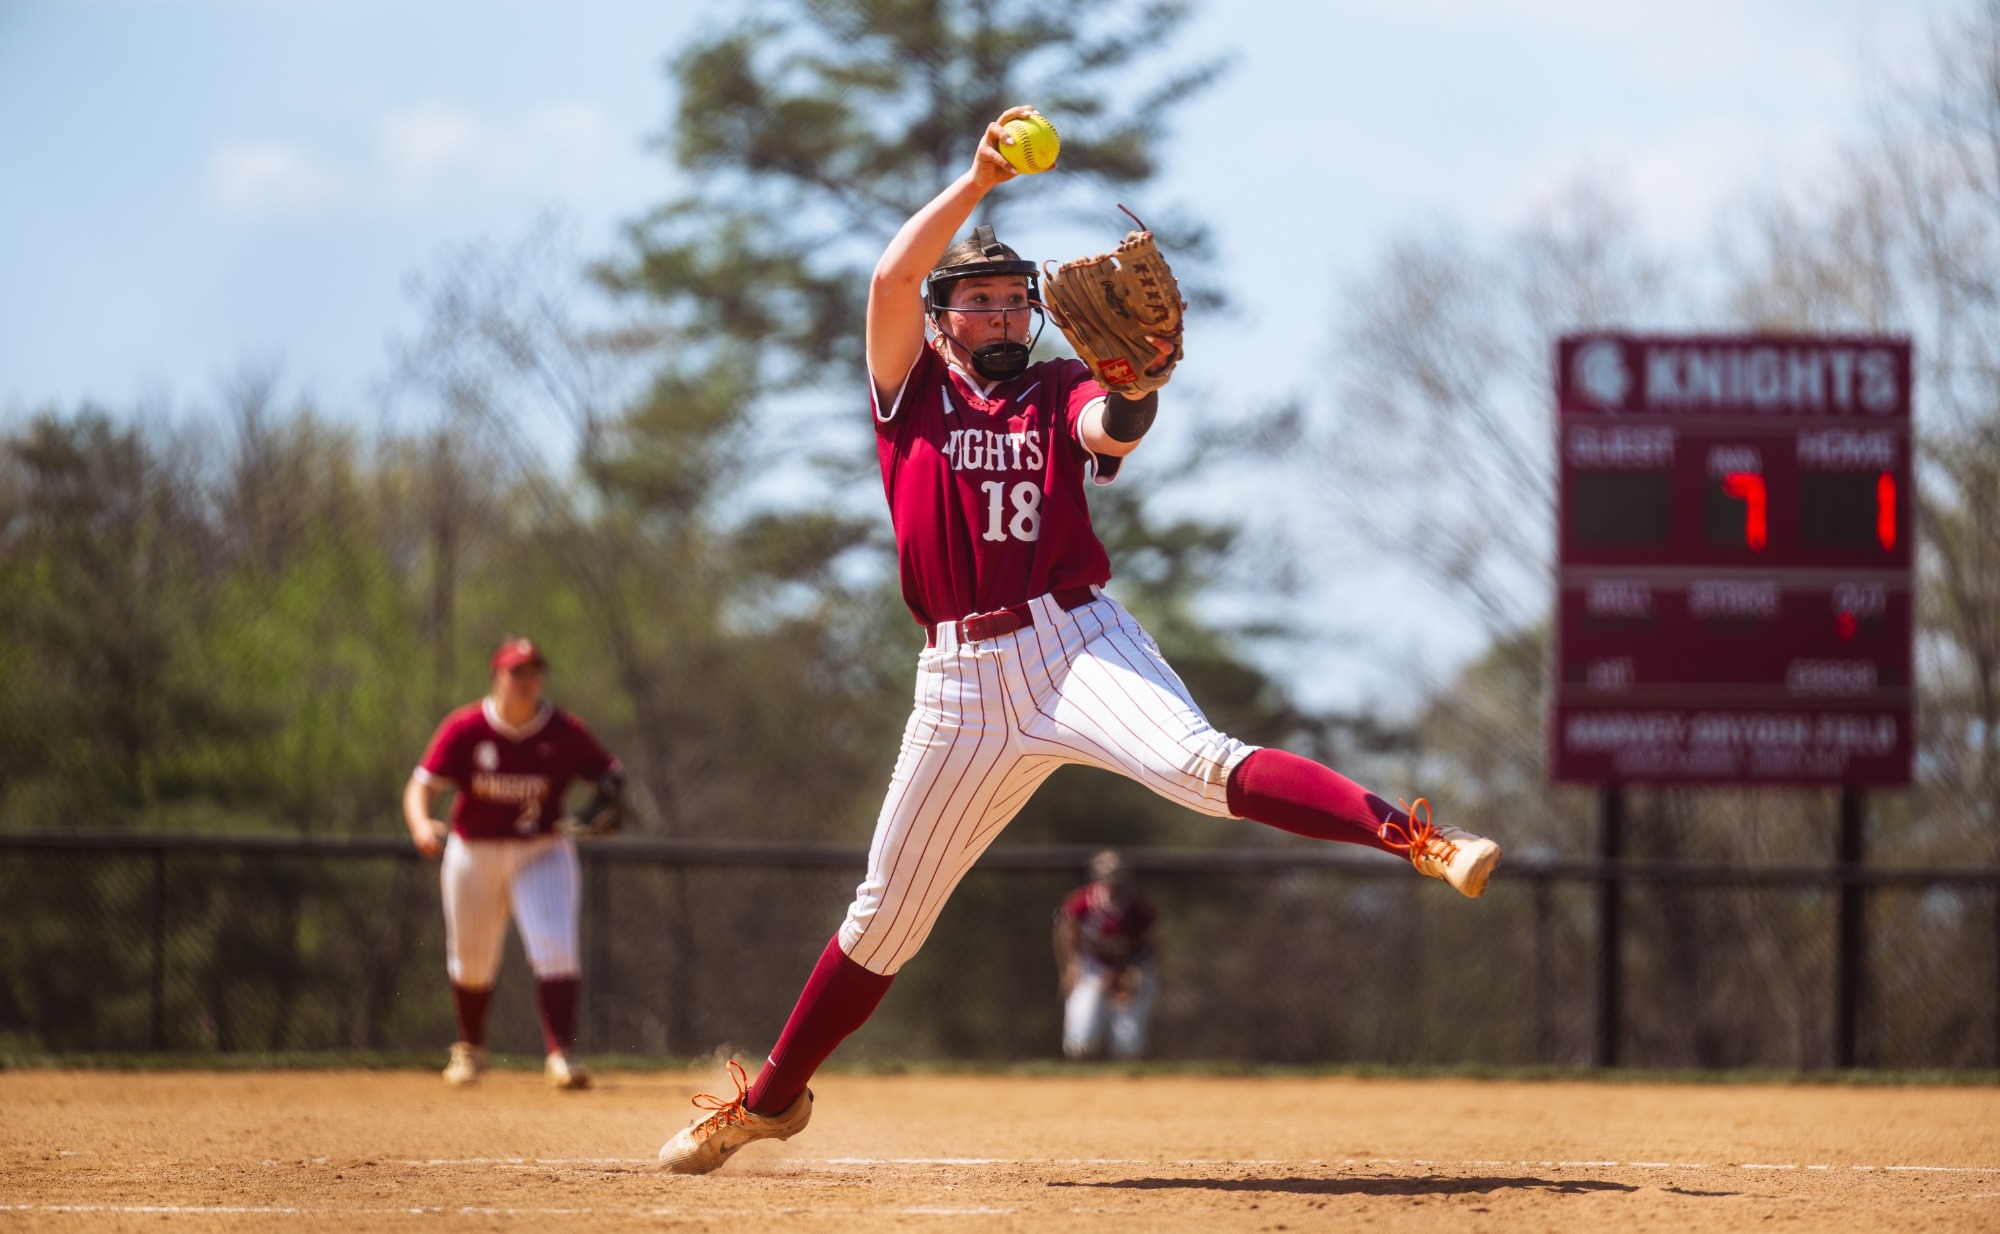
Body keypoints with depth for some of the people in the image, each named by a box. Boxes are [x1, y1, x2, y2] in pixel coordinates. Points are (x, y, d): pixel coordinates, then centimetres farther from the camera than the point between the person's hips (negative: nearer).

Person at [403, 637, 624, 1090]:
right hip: (472, 853, 1)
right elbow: (421, 786, -14)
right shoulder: (465, 729, -12)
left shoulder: (565, 733, -9)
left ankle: (561, 1053, -16)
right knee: (471, 962, 13)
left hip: (541, 852, -1)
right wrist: (422, 826, -35)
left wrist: (605, 801, -19)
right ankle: (469, 1048, 36)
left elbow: (609, 773, 3)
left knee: (555, 952, -18)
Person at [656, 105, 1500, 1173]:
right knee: (887, 912, 8)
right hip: (963, 679, 2)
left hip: (1076, 643, -2)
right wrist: (980, 180, -12)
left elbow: (1110, 430, -13)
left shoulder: (1060, 393, 11)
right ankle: (770, 1098, 23)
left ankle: (1413, 836, -43)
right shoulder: (912, 391, 13)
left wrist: (1137, 386, -36)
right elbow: (893, 277, -3)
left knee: (1201, 764, -29)